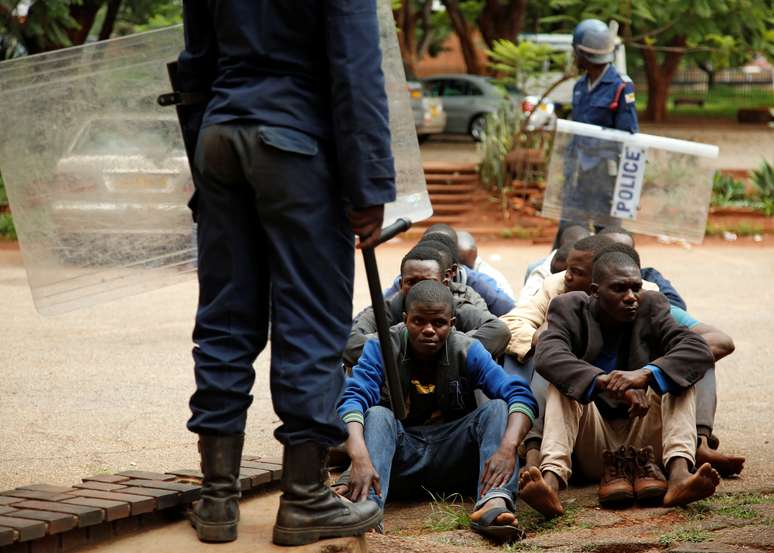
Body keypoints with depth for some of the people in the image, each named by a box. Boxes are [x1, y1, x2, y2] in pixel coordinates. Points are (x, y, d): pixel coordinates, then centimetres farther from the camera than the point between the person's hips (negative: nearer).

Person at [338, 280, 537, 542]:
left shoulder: (467, 351, -7)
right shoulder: (382, 347, -9)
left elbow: (519, 395, -19)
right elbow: (353, 400, -25)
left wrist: (507, 447, -40)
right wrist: (360, 458, -46)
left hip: (453, 456, 1)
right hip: (400, 457, -1)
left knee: (497, 408, -20)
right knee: (377, 415, -28)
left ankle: (495, 502, -46)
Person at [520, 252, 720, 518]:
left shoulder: (651, 308, 0)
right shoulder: (570, 309, -3)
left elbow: (699, 351, -15)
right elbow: (547, 356, -24)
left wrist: (644, 375, -34)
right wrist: (604, 383, -41)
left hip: (644, 440, 1)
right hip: (591, 447, -1)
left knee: (678, 374, -17)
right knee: (561, 384, -24)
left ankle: (679, 474, -40)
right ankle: (551, 482, -48)